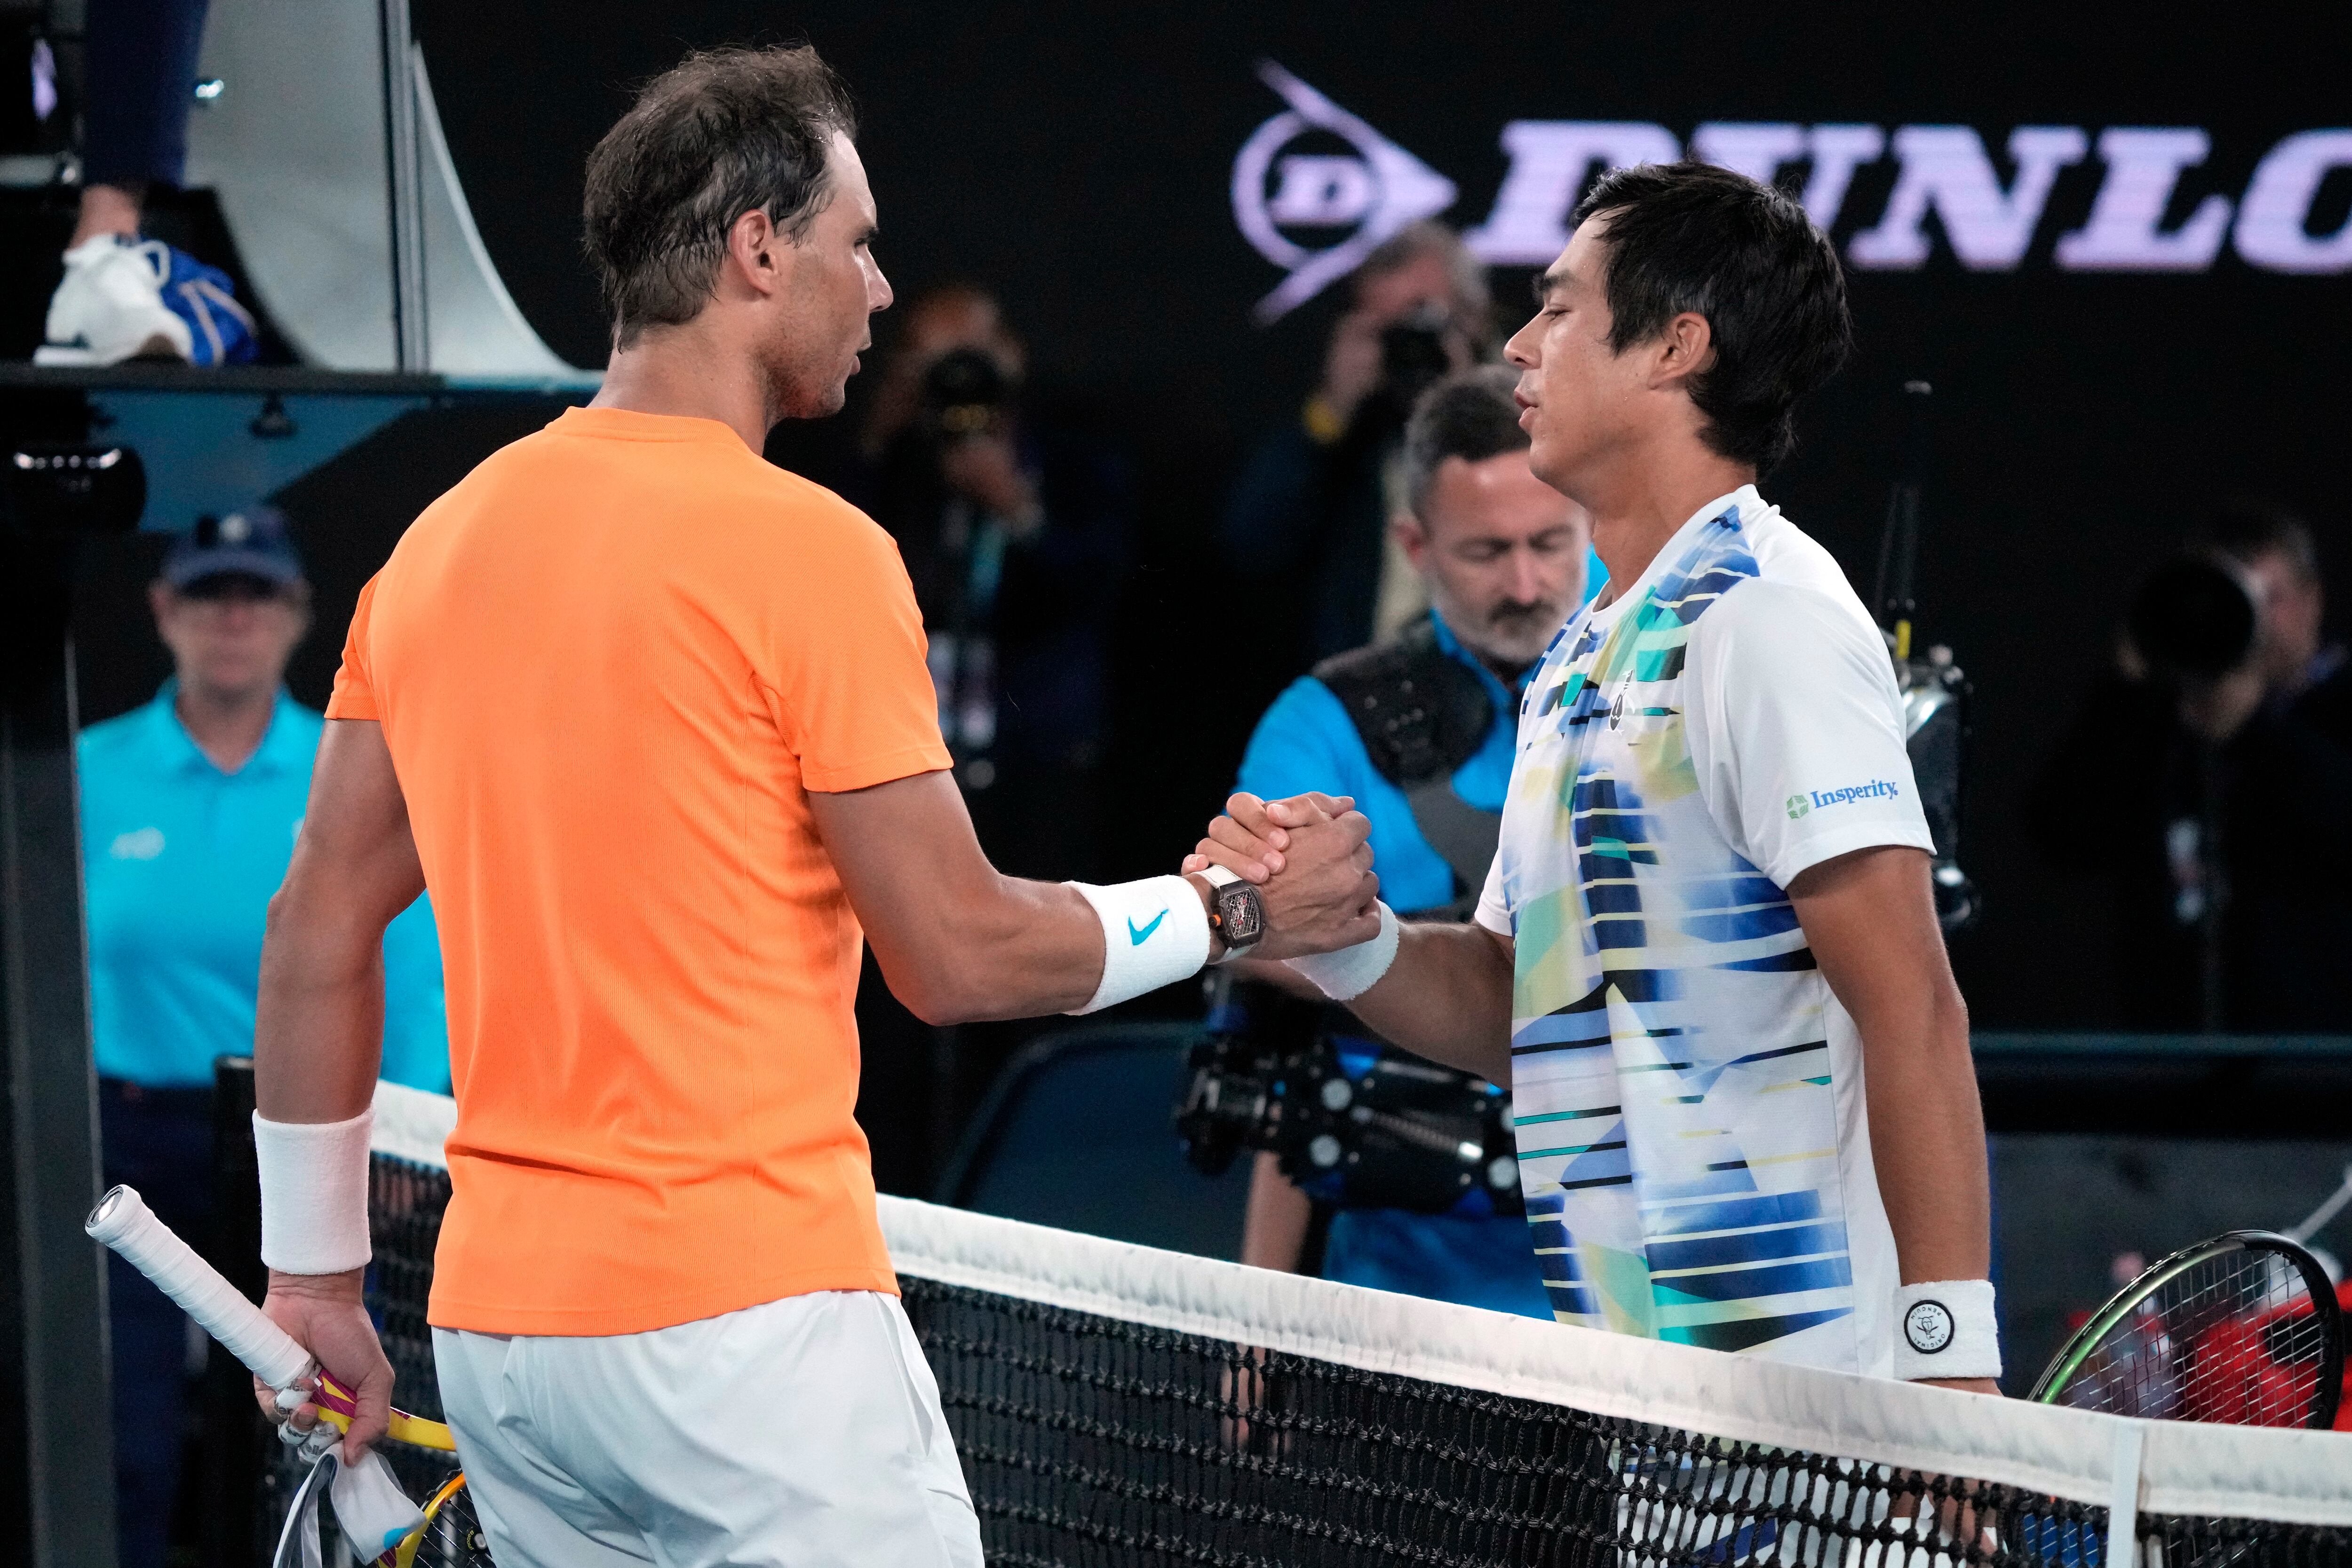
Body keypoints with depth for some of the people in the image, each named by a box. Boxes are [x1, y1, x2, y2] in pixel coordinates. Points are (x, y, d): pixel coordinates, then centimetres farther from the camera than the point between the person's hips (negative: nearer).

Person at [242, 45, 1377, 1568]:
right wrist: (1230, 912, 7)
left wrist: (316, 1273, 22)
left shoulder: (435, 546, 11)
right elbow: (961, 957, -8)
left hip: (498, 1330, 7)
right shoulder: (806, 547, -10)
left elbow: (317, 928, 15)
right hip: (749, 1322, -7)